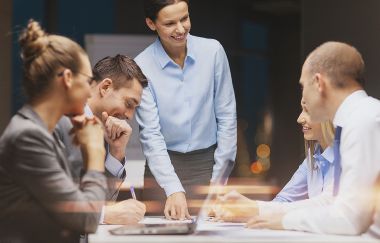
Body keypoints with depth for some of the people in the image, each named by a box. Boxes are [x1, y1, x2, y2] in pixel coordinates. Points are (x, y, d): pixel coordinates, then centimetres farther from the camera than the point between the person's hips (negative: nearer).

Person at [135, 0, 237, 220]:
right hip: (163, 164, -1)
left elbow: (227, 116, 1)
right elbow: (151, 135, -11)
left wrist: (219, 178, -2)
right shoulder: (141, 67, -9)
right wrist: (173, 190, -21)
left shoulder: (213, 51, -4)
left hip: (207, 162, 1)